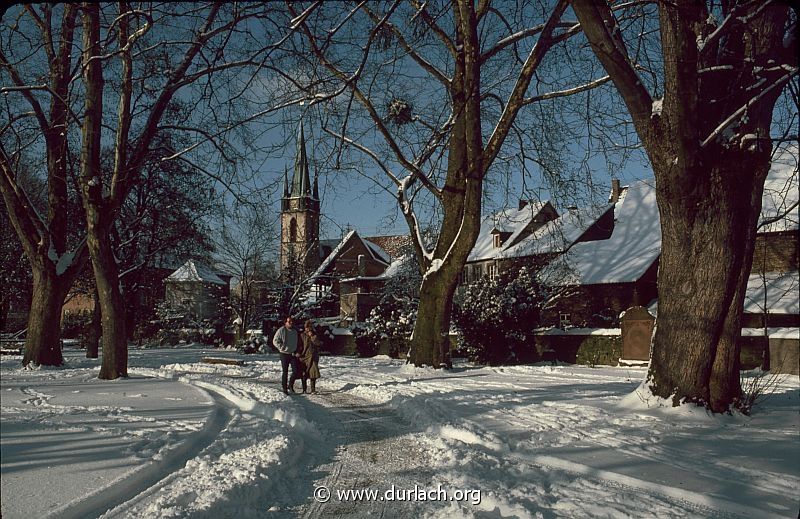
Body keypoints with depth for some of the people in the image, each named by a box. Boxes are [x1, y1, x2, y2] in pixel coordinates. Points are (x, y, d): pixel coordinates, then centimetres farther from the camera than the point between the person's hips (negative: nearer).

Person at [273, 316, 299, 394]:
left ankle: (290, 385, 19)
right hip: (284, 354, -5)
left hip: (293, 354, 5)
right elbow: (275, 341, -8)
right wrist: (282, 348, -13)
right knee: (285, 372, 3)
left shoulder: (295, 331, 11)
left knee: (295, 371, -2)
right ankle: (284, 388, 12)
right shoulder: (281, 330, -8)